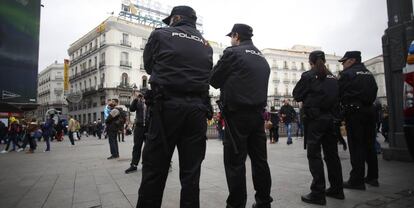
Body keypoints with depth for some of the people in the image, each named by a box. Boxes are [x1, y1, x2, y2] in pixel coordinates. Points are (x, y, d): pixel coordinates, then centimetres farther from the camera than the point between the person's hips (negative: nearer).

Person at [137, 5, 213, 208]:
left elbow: (149, 66, 16)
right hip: (197, 108, 4)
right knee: (191, 171, 8)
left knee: (154, 168, 5)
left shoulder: (160, 35, 6)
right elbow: (207, 74, 13)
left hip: (167, 104, -3)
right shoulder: (206, 45, 16)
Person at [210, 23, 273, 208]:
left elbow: (214, 80, -2)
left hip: (237, 113, -7)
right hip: (258, 113, 7)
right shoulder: (263, 59, 17)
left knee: (235, 162, -1)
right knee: (260, 159, 13)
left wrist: (228, 82, 16)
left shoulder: (233, 53, -4)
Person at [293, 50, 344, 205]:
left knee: (314, 155, -2)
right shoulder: (333, 78, 11)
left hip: (315, 119, -6)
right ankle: (336, 189, 23)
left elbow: (296, 95, -2)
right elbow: (337, 97, 17)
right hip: (331, 118, 6)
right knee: (332, 154, 13)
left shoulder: (308, 76, -5)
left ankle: (318, 194, 0)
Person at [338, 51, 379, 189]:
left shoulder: (347, 74, -8)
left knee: (356, 146, -5)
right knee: (369, 145, 14)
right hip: (369, 110, 8)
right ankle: (372, 177, 24)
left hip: (354, 112, -8)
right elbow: (374, 91, 18)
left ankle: (357, 180, 0)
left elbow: (338, 93, -7)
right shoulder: (368, 74, 16)